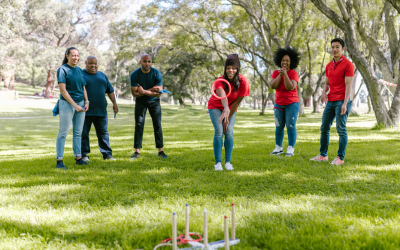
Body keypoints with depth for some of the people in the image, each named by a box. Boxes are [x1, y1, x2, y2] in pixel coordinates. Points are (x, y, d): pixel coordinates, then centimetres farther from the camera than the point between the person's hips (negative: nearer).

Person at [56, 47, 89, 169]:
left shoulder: (79, 70, 12)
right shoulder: (63, 70, -8)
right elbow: (63, 90, -13)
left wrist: (86, 102, 4)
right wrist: (75, 105, -16)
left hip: (80, 103, 6)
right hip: (67, 103, -6)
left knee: (78, 132, 10)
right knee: (63, 132, -5)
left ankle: (78, 158, 16)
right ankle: (59, 160, -2)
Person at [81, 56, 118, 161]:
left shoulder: (102, 75, 16)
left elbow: (110, 90, 20)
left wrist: (114, 103, 14)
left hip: (101, 111, 4)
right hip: (85, 111, -4)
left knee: (103, 133, 7)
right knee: (83, 134, 2)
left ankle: (107, 154, 12)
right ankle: (84, 155, 11)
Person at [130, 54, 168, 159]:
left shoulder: (156, 74, -17)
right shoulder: (134, 75, -16)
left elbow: (158, 93, -20)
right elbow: (134, 93, -19)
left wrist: (144, 91, -24)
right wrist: (151, 91, -26)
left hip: (154, 101, 0)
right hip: (141, 102, 0)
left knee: (157, 125, -3)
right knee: (139, 125, -7)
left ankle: (160, 151, 1)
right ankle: (137, 151, -4)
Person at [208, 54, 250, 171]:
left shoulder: (243, 81, -24)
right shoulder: (220, 81, -30)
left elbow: (237, 102, -18)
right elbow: (222, 95, -51)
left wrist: (228, 118, -16)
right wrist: (226, 109, -71)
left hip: (231, 108, 2)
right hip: (216, 107, -2)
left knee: (229, 131, -12)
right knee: (219, 131, -15)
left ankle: (228, 162, -2)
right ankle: (217, 162, -9)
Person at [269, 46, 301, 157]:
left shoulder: (294, 73, -7)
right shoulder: (276, 72, 5)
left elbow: (290, 87, -20)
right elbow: (273, 86, -9)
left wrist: (285, 74, -23)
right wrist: (280, 75, -15)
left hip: (292, 104, -4)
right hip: (278, 104, 4)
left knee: (290, 126, -6)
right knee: (279, 126, 7)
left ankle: (291, 149, -1)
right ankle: (278, 148, 15)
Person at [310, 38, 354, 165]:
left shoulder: (347, 64, -6)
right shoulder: (329, 66, 15)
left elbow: (348, 85, -12)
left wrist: (345, 103, -19)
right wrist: (324, 92, -2)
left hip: (342, 101, -7)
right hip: (331, 101, 7)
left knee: (341, 129, -5)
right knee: (324, 128, 7)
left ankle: (340, 158, 0)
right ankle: (323, 155, 17)